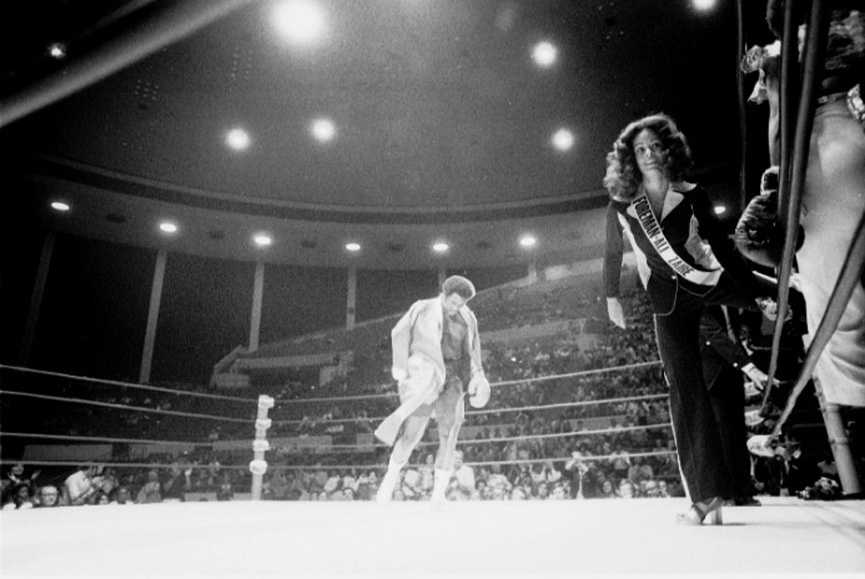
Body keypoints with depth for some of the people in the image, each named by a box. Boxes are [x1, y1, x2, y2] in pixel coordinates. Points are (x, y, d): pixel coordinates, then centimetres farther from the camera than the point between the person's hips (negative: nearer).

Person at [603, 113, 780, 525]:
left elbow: (724, 247, -4)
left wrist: (756, 292, -11)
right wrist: (611, 296, 12)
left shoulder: (692, 197, -5)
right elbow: (613, 254, 9)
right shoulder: (621, 206, -5)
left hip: (712, 282, 2)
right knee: (684, 389, -4)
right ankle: (705, 494, 3)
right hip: (669, 302, -1)